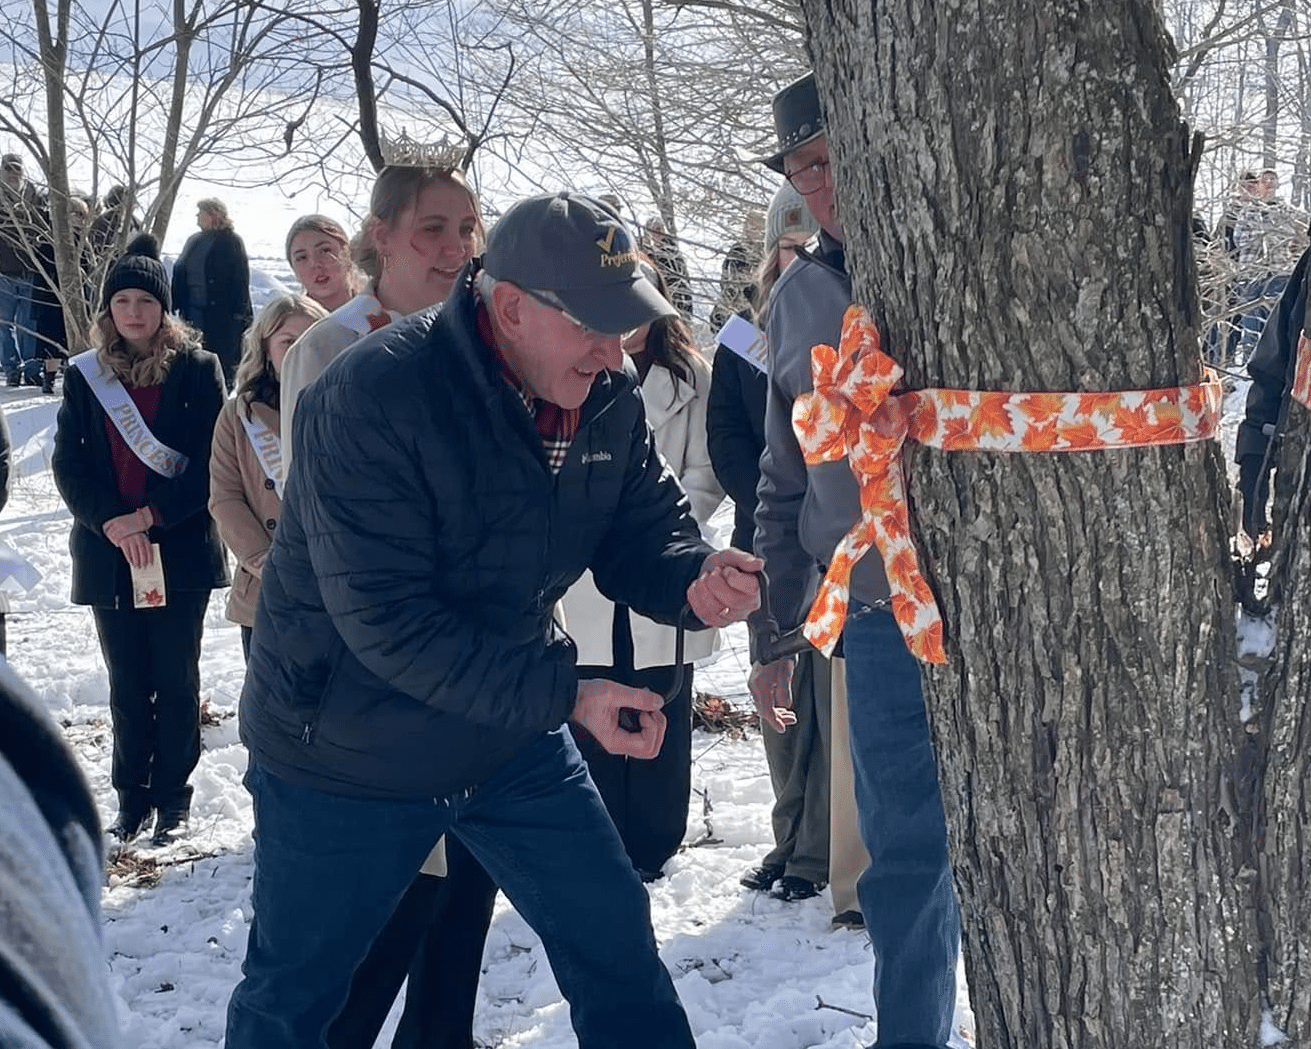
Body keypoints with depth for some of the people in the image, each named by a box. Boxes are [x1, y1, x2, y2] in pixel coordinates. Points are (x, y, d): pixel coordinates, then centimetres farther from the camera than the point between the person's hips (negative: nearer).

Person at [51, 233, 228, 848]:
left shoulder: (196, 369, -4)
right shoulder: (85, 375, 5)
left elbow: (210, 463, -9)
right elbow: (68, 463, 1)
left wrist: (150, 516, -15)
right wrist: (110, 522, -13)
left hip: (180, 551, -2)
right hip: (108, 553, 3)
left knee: (176, 679, 7)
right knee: (127, 683, 10)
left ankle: (172, 794, 20)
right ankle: (132, 795, 22)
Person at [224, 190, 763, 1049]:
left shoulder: (607, 399, -8)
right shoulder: (370, 399, -28)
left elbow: (642, 526, 1)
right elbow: (388, 623, -31)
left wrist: (695, 579, -24)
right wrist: (565, 692, -33)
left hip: (513, 739, 5)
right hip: (348, 753, -5)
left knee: (617, 943, 11)